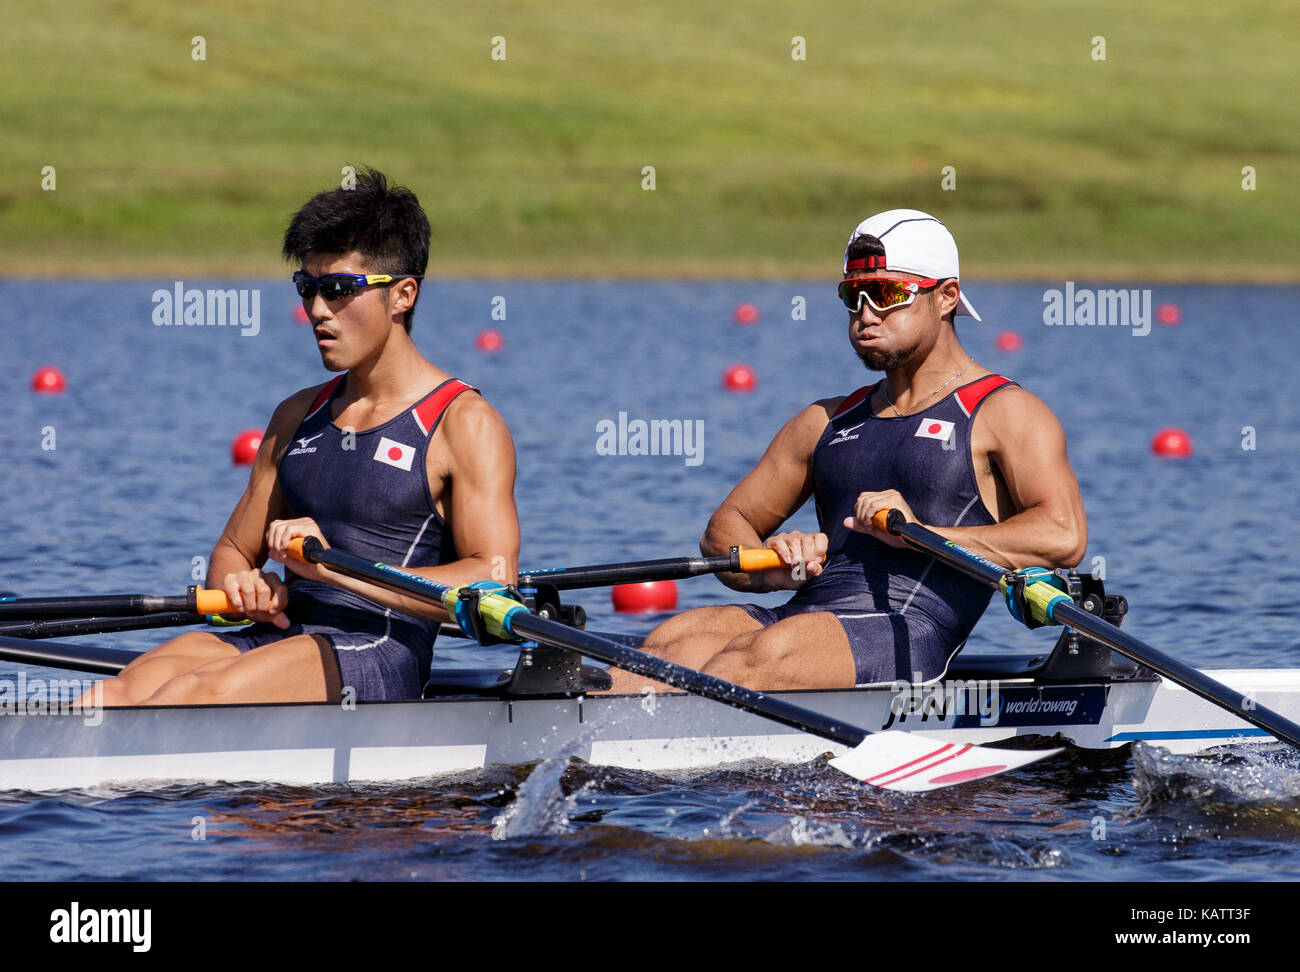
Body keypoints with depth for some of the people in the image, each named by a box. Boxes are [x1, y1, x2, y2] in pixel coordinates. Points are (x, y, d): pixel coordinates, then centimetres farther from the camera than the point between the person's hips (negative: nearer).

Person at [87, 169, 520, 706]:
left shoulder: (465, 423, 1)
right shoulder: (300, 415, 23)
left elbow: (495, 582, -11)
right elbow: (233, 552, 27)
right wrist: (242, 588, 0)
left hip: (378, 650, -6)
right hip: (277, 637, 6)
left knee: (195, 692, -33)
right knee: (126, 690, -25)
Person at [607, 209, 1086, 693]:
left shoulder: (1003, 412, 7)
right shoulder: (828, 421, 28)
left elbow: (1064, 537, -9)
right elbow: (727, 526, 27)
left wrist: (922, 534, -15)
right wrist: (768, 568, 2)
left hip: (906, 635, -6)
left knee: (757, 655, -35)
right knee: (674, 638, -25)